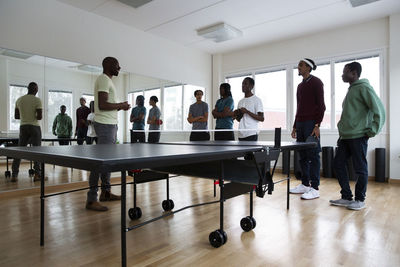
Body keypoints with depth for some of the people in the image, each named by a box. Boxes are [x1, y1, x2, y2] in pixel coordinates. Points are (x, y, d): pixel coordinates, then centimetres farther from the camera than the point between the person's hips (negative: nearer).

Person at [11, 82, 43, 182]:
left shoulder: (19, 100, 8)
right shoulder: (37, 100, -8)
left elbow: (16, 116, 9)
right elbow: (39, 116, -15)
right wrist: (34, 117, 6)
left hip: (23, 127, 5)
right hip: (34, 127, -4)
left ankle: (14, 175, 8)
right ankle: (37, 174, 1)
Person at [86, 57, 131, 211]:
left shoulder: (107, 81, 21)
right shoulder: (104, 79, -10)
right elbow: (102, 105, -21)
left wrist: (120, 107, 13)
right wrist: (120, 105, -9)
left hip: (110, 124, 11)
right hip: (105, 125, -11)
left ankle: (106, 192, 25)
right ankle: (91, 200, -5)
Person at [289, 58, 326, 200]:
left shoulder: (316, 82, -2)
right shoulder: (300, 85, 21)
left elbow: (321, 105, -9)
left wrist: (317, 125, -17)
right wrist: (295, 126, 18)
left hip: (311, 124, -8)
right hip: (300, 124, 8)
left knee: (313, 156, -6)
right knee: (302, 156, 9)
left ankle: (315, 188, 0)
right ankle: (304, 184, 18)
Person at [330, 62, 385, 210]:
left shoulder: (364, 87, -8)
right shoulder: (351, 90, 19)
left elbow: (379, 110, -15)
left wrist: (372, 131, -14)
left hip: (358, 137, -9)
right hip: (345, 137, 9)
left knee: (360, 169, 1)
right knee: (338, 164, 9)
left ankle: (360, 200, 15)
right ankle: (346, 197, 19)